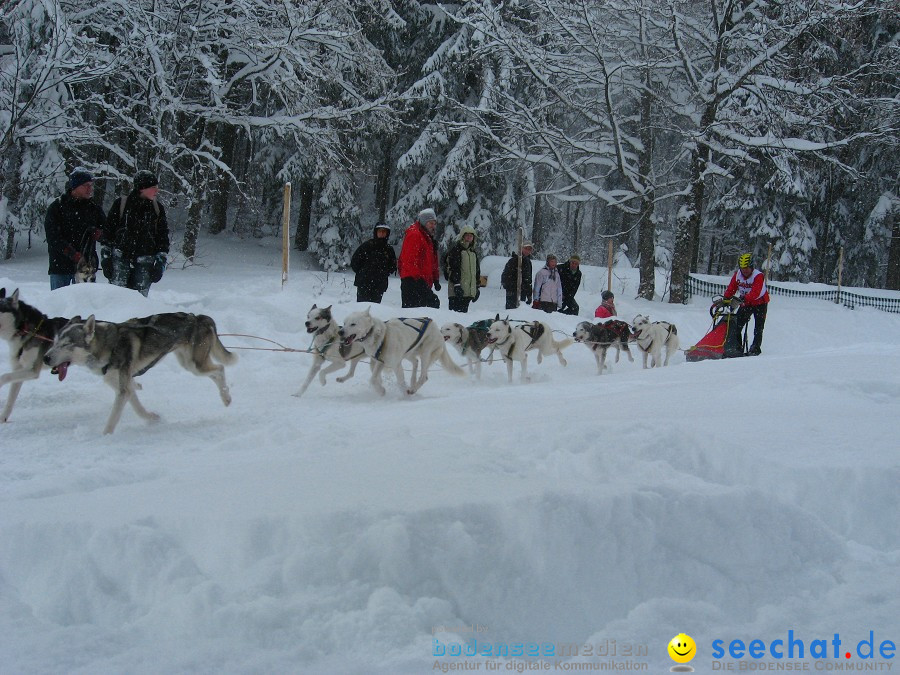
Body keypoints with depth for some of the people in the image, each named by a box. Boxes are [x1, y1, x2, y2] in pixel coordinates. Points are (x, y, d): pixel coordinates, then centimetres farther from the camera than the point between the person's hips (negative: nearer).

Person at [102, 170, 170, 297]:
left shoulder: (157, 208, 8)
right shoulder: (121, 204, 0)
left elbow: (163, 236, 12)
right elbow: (108, 231, 5)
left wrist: (160, 262, 5)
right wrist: (106, 256, 1)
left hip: (145, 262, 2)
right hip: (120, 259, -2)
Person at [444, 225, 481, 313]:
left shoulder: (473, 252, 22)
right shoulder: (456, 249, -3)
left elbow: (477, 271, 26)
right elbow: (453, 268, -12)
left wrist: (477, 287, 22)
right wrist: (456, 284, -20)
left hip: (469, 290, 7)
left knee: (464, 311, 6)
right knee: (456, 311, -12)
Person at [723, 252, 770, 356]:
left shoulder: (758, 276, -25)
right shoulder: (737, 275, -5)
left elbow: (755, 292, -38)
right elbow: (731, 288, -5)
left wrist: (744, 298, -52)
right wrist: (725, 299, -23)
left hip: (760, 304, -5)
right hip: (746, 304, 5)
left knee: (758, 328, -6)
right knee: (737, 324, -4)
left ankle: (756, 348, 0)